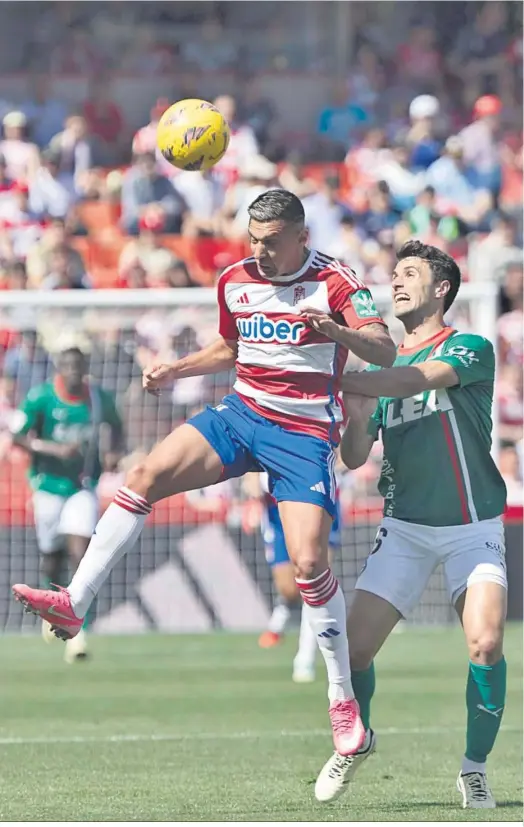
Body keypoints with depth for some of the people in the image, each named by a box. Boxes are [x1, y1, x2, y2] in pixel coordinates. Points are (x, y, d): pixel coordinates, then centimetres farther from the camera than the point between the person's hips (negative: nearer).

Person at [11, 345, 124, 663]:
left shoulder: (100, 399, -3)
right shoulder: (41, 397, -11)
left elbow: (116, 425, 17)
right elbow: (19, 436, -12)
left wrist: (114, 452, -3)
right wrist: (56, 449, -25)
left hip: (84, 487, 1)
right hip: (49, 485, 0)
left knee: (81, 557, -14)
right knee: (51, 557, 10)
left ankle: (78, 634, -16)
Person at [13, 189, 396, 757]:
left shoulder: (334, 282, -11)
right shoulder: (235, 280, 7)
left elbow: (385, 352, -24)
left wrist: (341, 331, -43)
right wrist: (175, 370, 12)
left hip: (304, 434, -5)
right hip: (241, 413, 5)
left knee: (308, 563, -17)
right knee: (145, 476, -17)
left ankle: (343, 699, -2)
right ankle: (74, 604, -18)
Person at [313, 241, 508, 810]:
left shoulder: (471, 349, -5)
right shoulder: (382, 366, 11)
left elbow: (417, 380, -25)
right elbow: (354, 459, 6)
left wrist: (335, 380, -27)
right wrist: (357, 418, -16)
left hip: (472, 526, -4)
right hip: (404, 526, 4)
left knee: (485, 642, -23)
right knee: (354, 645, -7)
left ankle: (474, 769, -6)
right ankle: (358, 738, 23)